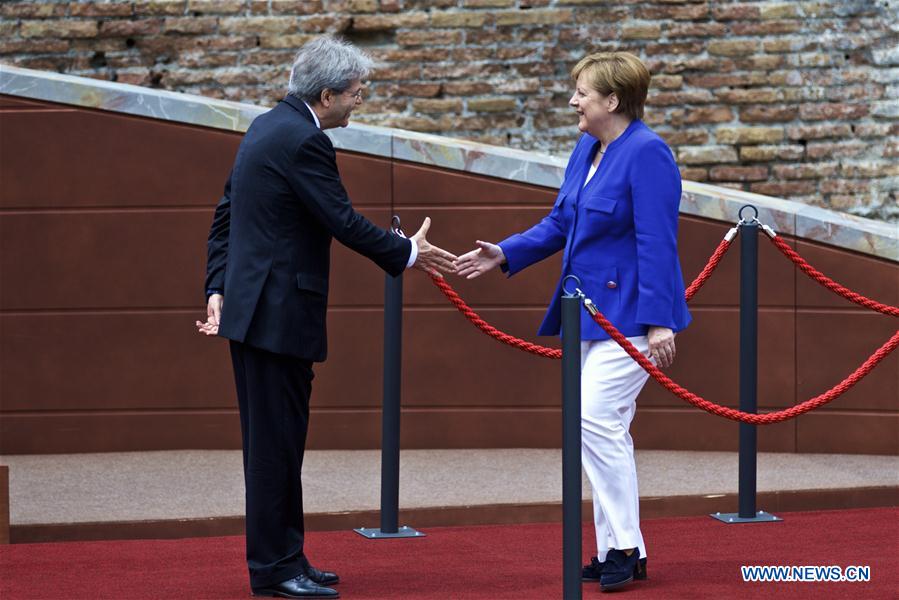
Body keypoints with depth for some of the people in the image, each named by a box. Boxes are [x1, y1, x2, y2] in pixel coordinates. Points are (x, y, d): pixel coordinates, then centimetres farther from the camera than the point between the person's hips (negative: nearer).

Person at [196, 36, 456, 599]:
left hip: (252, 306, 10)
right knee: (277, 441, -4)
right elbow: (344, 222, -17)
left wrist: (219, 287, 14)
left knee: (274, 440, 14)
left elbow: (226, 213, 16)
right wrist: (408, 254, -4)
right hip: (279, 313, -10)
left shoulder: (269, 126, 13)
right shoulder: (304, 141, -17)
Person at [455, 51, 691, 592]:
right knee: (605, 428, 10)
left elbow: (657, 244, -20)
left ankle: (624, 547, -7)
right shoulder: (586, 150, 11)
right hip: (591, 312, 9)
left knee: (597, 418, -15)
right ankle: (616, 551, 16)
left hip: (629, 314, -9)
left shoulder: (647, 153, -16)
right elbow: (560, 223, 18)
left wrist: (658, 321, -23)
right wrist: (504, 254, 6)